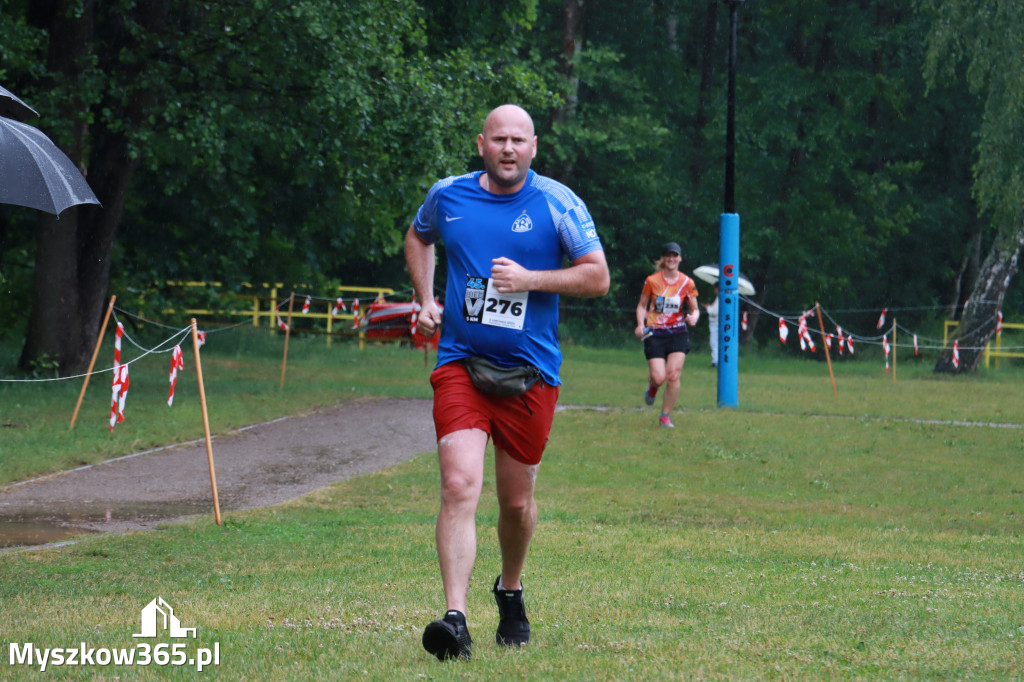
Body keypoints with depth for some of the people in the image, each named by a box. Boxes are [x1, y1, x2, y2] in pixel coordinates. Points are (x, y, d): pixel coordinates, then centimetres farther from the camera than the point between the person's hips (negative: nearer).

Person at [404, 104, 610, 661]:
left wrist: (530, 279, -14)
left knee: (516, 501, 11)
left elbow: (597, 277, -2)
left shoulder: (558, 203, -3)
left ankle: (510, 591, 40)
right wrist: (425, 300, 13)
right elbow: (418, 237, 26)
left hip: (530, 371, 0)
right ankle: (455, 620, -24)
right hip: (460, 363, 0)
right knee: (459, 487, -18)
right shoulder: (447, 196, 4)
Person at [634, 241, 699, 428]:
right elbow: (641, 306, 7)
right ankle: (652, 386, 29)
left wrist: (694, 317, -14)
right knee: (659, 377, -11)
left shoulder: (687, 283, 2)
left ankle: (665, 416, 2)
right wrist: (640, 325, -10)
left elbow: (694, 309, 10)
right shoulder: (652, 281, -1)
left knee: (673, 375, -12)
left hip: (678, 334, 1)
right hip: (655, 334, -1)